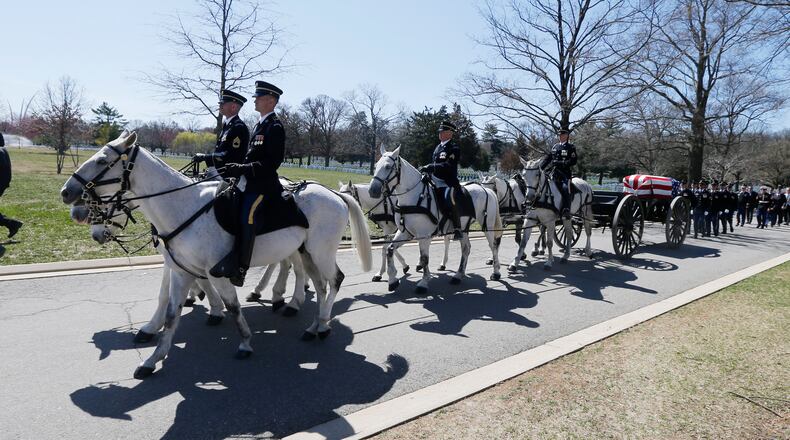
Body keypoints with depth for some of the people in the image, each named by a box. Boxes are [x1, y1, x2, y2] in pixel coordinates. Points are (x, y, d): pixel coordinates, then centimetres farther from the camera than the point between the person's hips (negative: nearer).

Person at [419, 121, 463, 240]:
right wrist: (428, 171, 8)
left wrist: (430, 167, -26)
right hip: (435, 182, 9)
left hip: (449, 183, -9)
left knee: (449, 198, -35)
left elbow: (448, 166, -20)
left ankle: (457, 229, -29)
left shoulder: (454, 149, -6)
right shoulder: (438, 147, 19)